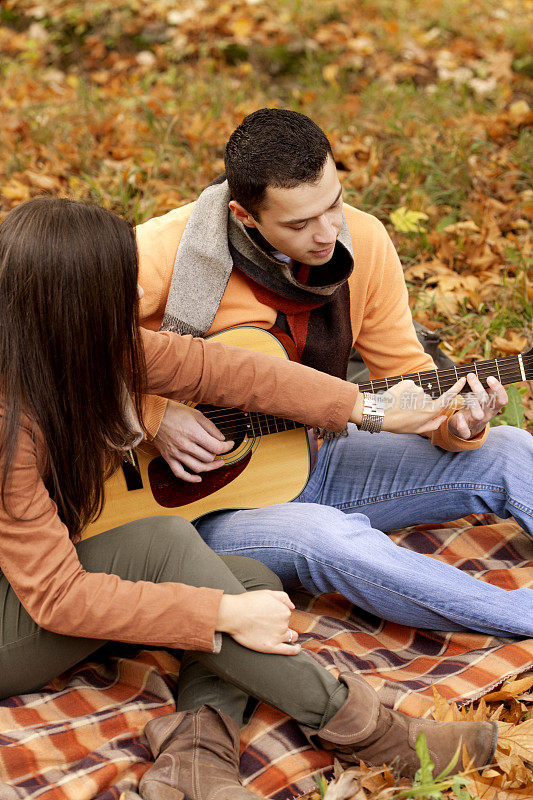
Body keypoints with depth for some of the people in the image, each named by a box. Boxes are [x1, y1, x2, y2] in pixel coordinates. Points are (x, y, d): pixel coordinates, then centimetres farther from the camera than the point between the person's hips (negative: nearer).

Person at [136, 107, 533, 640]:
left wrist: (456, 427, -19)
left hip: (313, 455, 5)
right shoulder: (171, 250, -22)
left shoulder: (363, 242, -7)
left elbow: (406, 371, 2)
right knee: (332, 537, -37)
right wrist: (152, 414, -26)